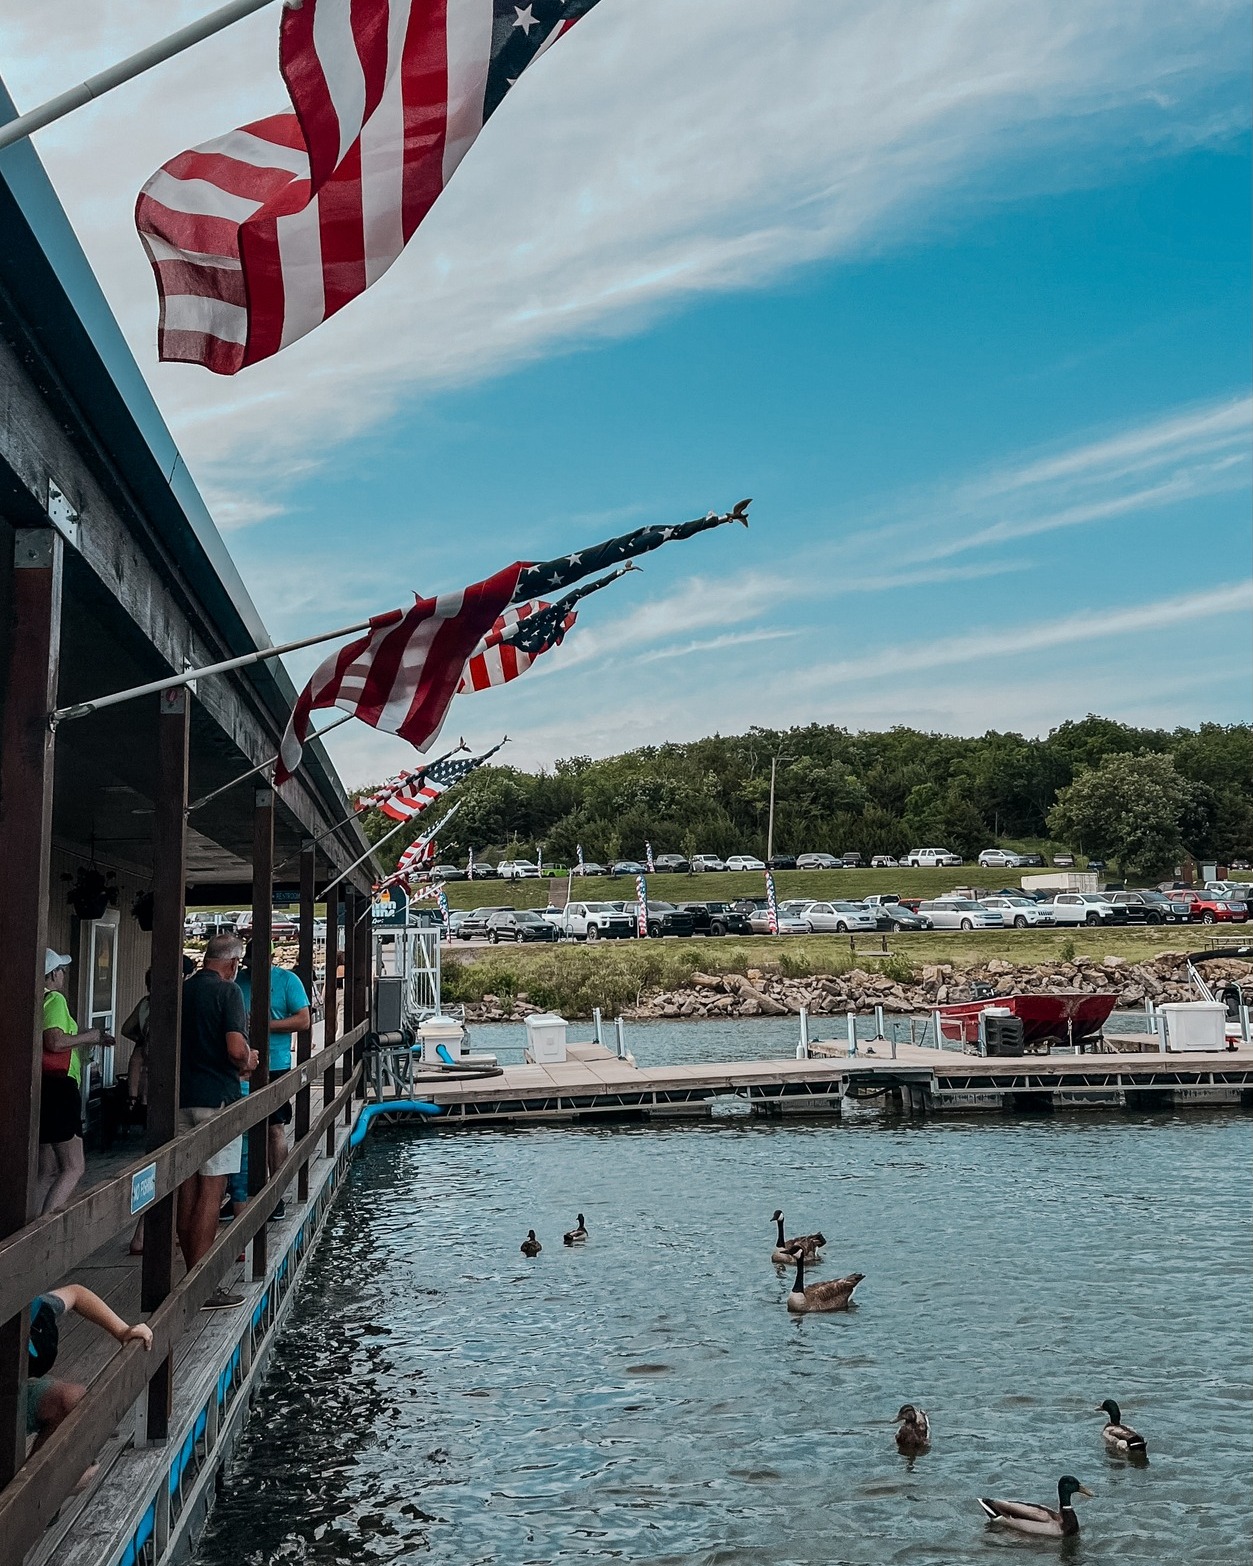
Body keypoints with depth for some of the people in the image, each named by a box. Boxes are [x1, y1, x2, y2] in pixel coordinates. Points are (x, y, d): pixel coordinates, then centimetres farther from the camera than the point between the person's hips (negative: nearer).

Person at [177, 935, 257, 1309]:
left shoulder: (182, 991, 10)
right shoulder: (227, 991, -10)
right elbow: (236, 1050, -20)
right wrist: (248, 1063, 1)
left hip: (182, 1098, 7)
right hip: (217, 1098, -7)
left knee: (188, 1190, 11)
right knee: (211, 1192, -4)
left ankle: (192, 1275, 18)